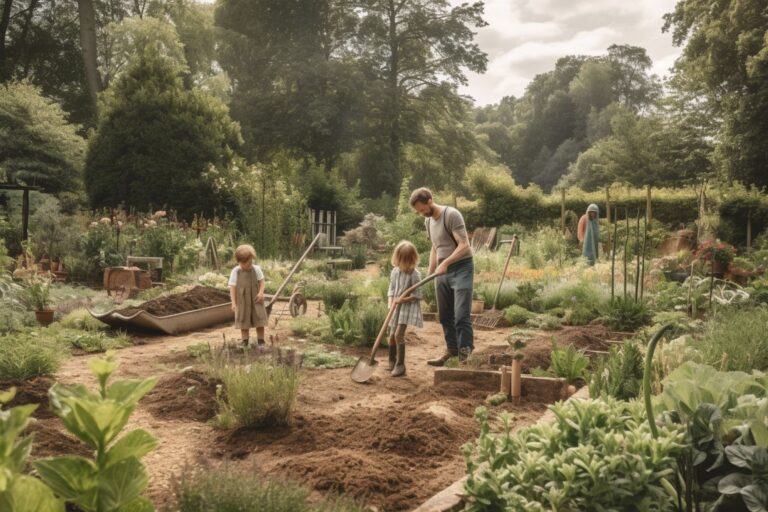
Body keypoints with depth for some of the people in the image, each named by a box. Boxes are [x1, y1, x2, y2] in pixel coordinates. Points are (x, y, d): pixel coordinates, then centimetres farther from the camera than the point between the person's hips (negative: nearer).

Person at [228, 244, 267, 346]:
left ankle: (261, 341, 15)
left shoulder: (256, 269, -6)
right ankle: (244, 342, 18)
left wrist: (261, 292, -17)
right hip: (242, 301, -1)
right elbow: (232, 287, -9)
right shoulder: (235, 271, -10)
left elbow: (261, 281, 1)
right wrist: (233, 302, -12)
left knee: (260, 321, 4)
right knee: (244, 323, 7)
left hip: (256, 300, 1)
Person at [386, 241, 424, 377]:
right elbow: (391, 289, 11)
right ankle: (392, 362, 27)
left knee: (399, 334, -17)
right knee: (392, 335, 10)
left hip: (408, 306, -6)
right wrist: (391, 303, -4)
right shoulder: (395, 271, 5)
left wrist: (402, 300, -21)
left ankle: (400, 365, -8)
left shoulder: (414, 274, -13)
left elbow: (417, 295, -13)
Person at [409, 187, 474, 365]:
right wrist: (430, 273, 16)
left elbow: (464, 245, -21)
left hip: (461, 268, -8)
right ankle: (451, 350, 22)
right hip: (443, 271, 8)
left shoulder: (451, 214, -14)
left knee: (461, 315, -13)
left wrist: (445, 263, -30)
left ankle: (465, 354, -9)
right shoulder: (428, 221, 11)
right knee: (445, 315, 11)